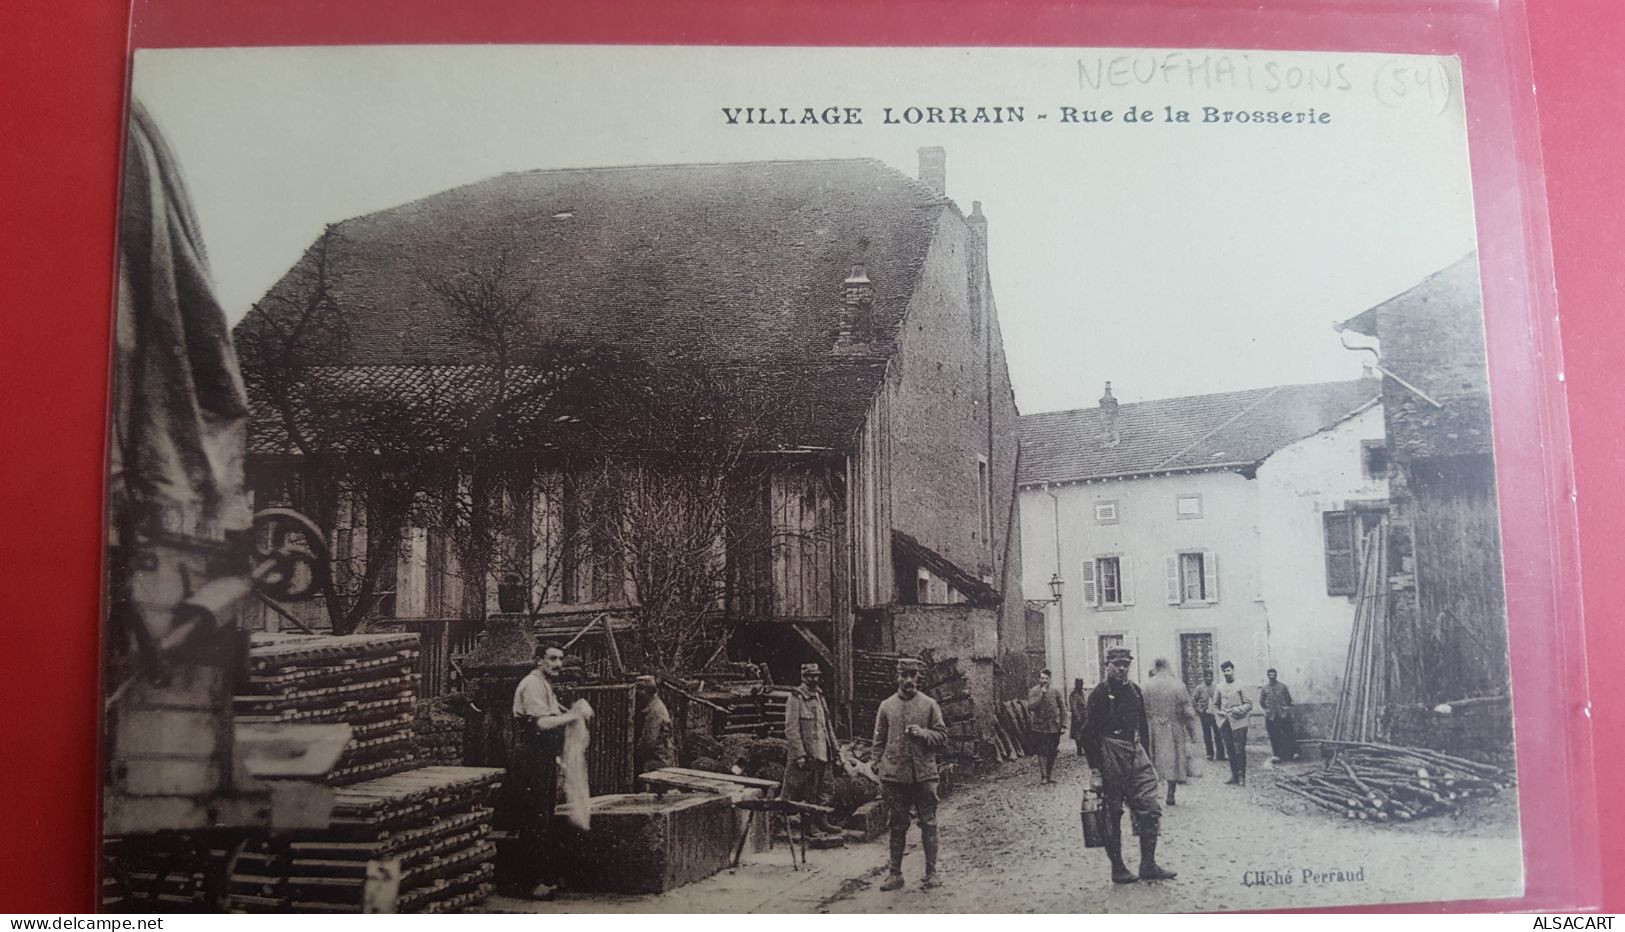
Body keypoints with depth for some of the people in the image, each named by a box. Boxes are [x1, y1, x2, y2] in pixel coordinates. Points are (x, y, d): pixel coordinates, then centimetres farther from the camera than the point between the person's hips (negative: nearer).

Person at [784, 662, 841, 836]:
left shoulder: (819, 696, 14)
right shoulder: (796, 698, -11)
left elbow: (827, 725, 20)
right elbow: (791, 729, -16)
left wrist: (834, 748, 15)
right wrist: (799, 755, -20)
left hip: (820, 754, 8)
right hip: (804, 755, -8)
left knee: (816, 791, 12)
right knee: (794, 793, -2)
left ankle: (819, 822, 18)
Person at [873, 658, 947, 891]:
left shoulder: (929, 704, 3)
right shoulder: (886, 706, 5)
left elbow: (942, 736, 4)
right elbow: (879, 743, 7)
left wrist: (923, 733, -15)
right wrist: (881, 777, 2)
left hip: (923, 774, -1)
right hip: (895, 775, 1)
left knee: (928, 824, 2)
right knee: (898, 826, 7)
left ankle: (931, 873, 11)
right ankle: (895, 874, 14)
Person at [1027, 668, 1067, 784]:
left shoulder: (1055, 691, 3)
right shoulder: (1034, 691, -1)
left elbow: (1062, 708, 7)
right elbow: (1031, 706, -15)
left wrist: (1063, 724, 1)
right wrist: (1041, 694, -17)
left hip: (1054, 727, 2)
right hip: (1040, 727, -2)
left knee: (1053, 752, 4)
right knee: (1042, 752, -5)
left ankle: (1051, 775, 15)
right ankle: (1043, 777, -1)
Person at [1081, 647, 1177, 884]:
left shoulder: (1134, 691, 11)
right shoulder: (1099, 694, -8)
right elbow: (1089, 733, -9)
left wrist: (1146, 757, 15)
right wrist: (1094, 769, -12)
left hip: (1136, 754, 6)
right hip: (1111, 755, -6)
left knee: (1151, 810, -1)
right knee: (1113, 814, 2)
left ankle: (1148, 866, 7)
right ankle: (1118, 869, 11)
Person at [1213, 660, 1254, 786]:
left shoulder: (1240, 687, -2)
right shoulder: (1219, 688, 9)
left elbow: (1248, 704, -2)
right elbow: (1215, 704, 19)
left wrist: (1237, 710, -15)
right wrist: (1219, 712, 1)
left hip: (1238, 723, -4)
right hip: (1224, 723, 4)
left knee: (1239, 751, -4)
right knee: (1230, 751, 7)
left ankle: (1241, 776, 2)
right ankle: (1234, 775, 15)